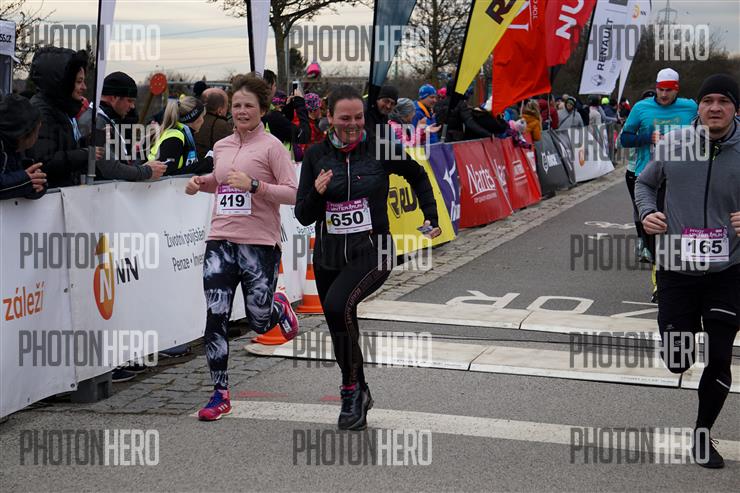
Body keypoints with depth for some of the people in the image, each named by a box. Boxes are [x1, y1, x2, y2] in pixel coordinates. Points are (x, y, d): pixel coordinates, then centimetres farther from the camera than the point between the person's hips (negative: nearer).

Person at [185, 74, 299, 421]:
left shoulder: (271, 146, -5)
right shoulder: (221, 146, 12)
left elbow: (293, 193, -11)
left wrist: (254, 185, -21)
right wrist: (201, 183, 10)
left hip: (259, 243, -4)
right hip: (220, 241, 4)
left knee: (258, 323, 5)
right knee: (215, 318, -4)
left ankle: (279, 307, 42)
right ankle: (220, 395, 6)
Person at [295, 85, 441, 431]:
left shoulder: (380, 149, -5)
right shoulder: (316, 155, -1)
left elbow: (417, 176, 14)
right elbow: (303, 216, 1)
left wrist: (432, 218, 12)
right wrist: (316, 194, -18)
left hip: (371, 253, -4)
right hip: (328, 256, 4)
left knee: (338, 305, -30)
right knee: (341, 334, 13)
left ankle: (351, 389, -13)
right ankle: (359, 396, 38)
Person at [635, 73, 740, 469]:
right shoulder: (672, 144, -5)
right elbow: (645, 183, 13)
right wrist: (646, 213, -6)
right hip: (676, 270, 1)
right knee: (677, 363, 5)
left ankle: (702, 436, 26)